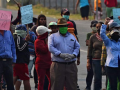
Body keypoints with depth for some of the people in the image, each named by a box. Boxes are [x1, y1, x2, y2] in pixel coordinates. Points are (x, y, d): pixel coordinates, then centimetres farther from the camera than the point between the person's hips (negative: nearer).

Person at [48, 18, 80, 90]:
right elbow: (51, 47, -6)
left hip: (71, 65, 3)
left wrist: (73, 55, -9)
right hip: (58, 65, -3)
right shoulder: (53, 36, 10)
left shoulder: (72, 37, 20)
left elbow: (77, 47, 12)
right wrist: (60, 54, -19)